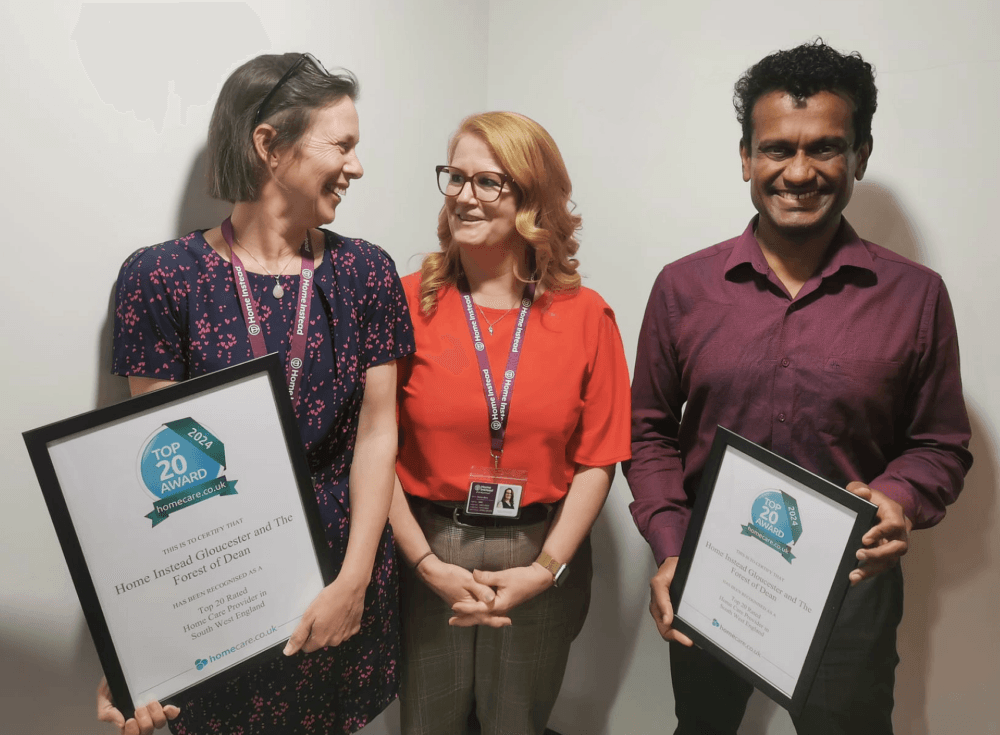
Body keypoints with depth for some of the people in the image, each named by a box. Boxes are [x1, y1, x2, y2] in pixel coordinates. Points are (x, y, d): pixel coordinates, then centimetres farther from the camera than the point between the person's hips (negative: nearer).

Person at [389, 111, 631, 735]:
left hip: (542, 558, 1)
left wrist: (545, 569, -10)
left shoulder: (587, 316, -4)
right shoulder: (409, 302, -7)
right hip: (426, 556, 0)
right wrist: (428, 563, -11)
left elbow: (598, 461, -4)